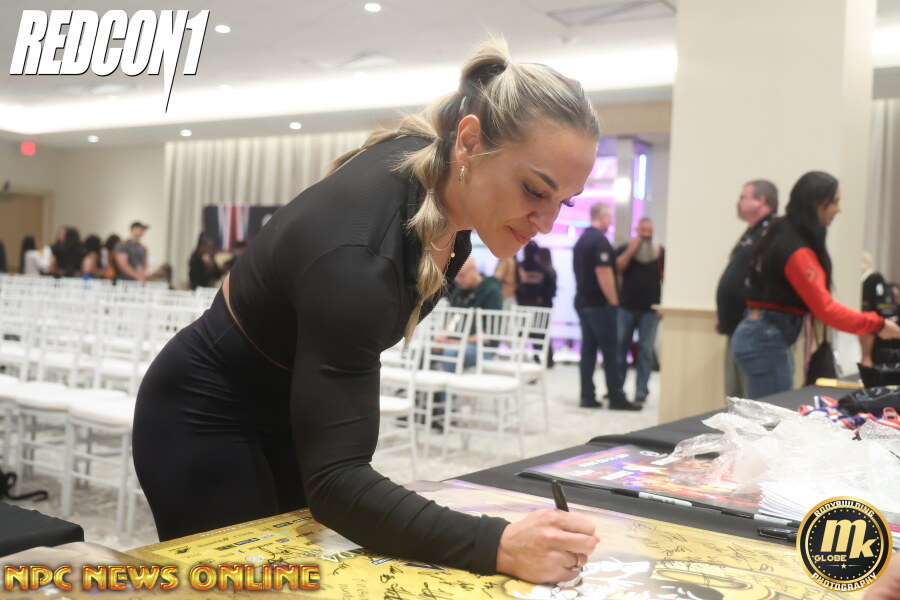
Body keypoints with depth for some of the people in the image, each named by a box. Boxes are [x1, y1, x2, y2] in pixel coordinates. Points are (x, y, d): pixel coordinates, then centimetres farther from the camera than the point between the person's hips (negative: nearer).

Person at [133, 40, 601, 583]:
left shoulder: (430, 163, -15)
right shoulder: (358, 252, -39)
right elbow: (336, 480, -40)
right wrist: (497, 547, -49)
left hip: (290, 406, 8)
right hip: (207, 421, -7)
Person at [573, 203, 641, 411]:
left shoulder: (581, 240, 14)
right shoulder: (600, 240, -15)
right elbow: (603, 273, -21)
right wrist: (614, 300, -15)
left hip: (583, 301, 9)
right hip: (600, 303, -9)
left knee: (588, 348, 8)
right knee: (610, 351, -3)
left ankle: (587, 396, 8)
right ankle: (616, 398, 0)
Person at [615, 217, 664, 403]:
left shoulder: (660, 252, 6)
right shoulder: (624, 249, 8)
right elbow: (617, 268, -6)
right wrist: (631, 251, -11)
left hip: (650, 309, -1)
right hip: (626, 306, 1)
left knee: (645, 350, -1)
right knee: (620, 347, 3)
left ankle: (641, 391, 3)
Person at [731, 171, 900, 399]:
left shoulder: (781, 233, 12)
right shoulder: (797, 251, -17)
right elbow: (825, 308, -17)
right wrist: (877, 324, -11)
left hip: (756, 334, 9)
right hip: (766, 340, -9)